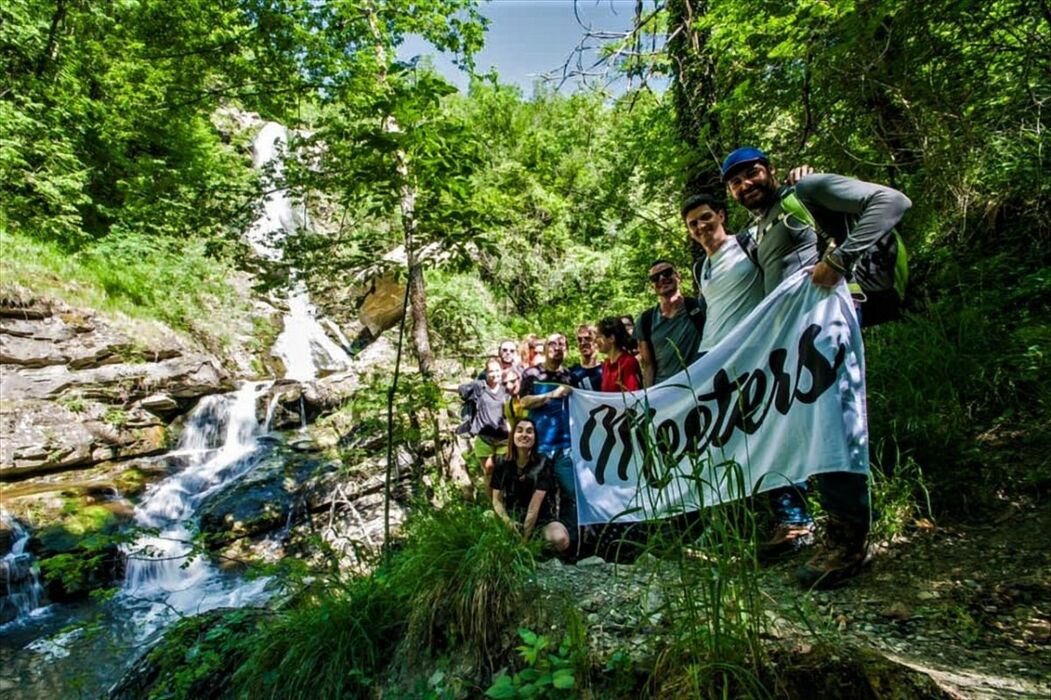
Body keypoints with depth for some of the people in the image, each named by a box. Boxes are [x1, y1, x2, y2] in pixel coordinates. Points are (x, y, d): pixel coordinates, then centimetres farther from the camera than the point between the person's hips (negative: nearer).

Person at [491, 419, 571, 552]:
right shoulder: (502, 463, -5)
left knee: (560, 539, -33)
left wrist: (524, 539, -21)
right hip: (512, 517, 3)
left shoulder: (542, 464, -13)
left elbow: (534, 506, -18)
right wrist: (507, 521, -22)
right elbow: (497, 500, -2)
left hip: (541, 520, -3)